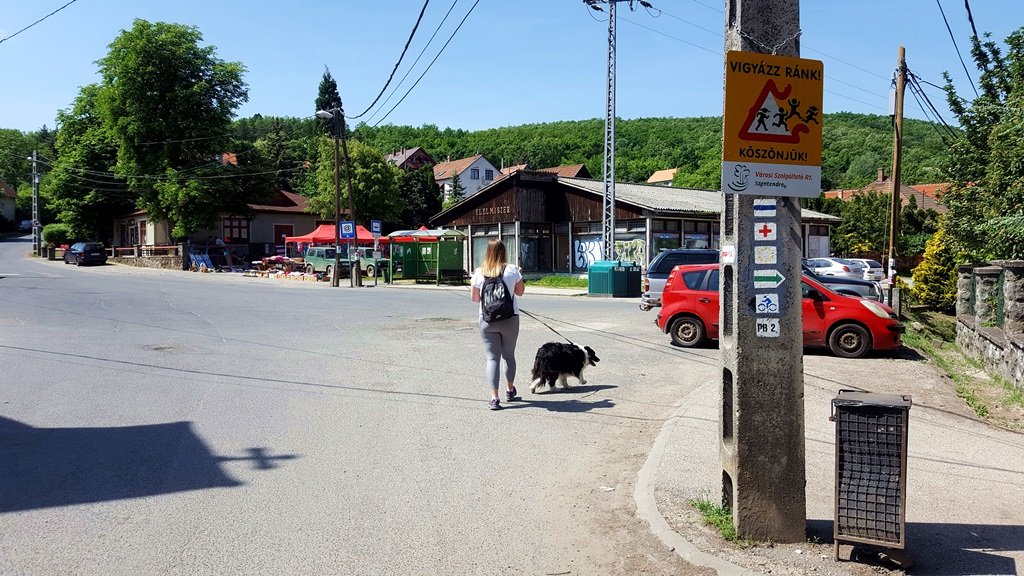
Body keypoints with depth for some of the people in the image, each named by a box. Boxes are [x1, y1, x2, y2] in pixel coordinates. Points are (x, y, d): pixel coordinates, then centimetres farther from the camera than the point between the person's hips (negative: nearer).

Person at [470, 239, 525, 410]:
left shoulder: (478, 273, -3)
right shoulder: (512, 270, -6)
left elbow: (474, 297, 5)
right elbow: (520, 292, 7)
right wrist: (519, 275, 21)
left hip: (487, 320, 0)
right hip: (509, 319, 0)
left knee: (492, 358, 2)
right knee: (509, 355, 18)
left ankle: (494, 397, -8)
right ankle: (510, 390, 34)